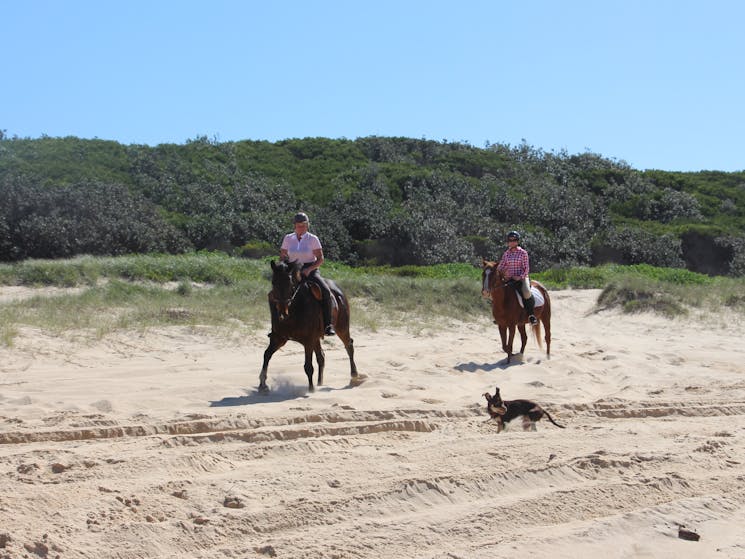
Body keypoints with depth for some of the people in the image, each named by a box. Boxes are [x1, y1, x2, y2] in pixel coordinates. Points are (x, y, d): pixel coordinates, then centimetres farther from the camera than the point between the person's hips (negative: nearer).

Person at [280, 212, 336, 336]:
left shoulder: (313, 239, -1)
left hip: (311, 270, -3)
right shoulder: (288, 239, 7)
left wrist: (309, 269, -17)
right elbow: (282, 256, 15)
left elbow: (320, 259, -2)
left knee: (326, 291, -26)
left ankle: (328, 325, -22)